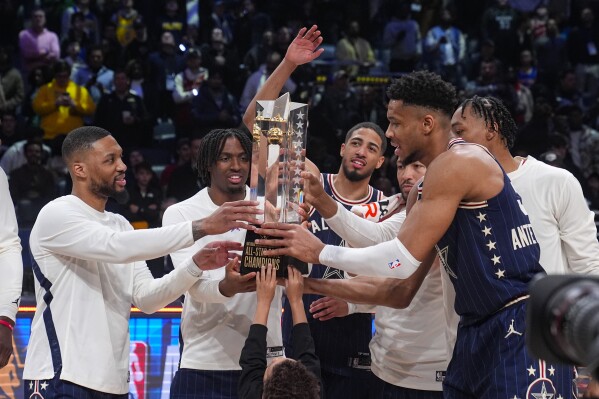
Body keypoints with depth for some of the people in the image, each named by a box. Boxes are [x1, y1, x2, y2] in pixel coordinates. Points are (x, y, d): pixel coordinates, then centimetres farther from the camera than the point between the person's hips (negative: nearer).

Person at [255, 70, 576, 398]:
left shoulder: (458, 162, -14)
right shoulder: (425, 191, 17)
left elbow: (404, 260, -19)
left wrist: (320, 253, -10)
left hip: (523, 326, -10)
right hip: (479, 329, 10)